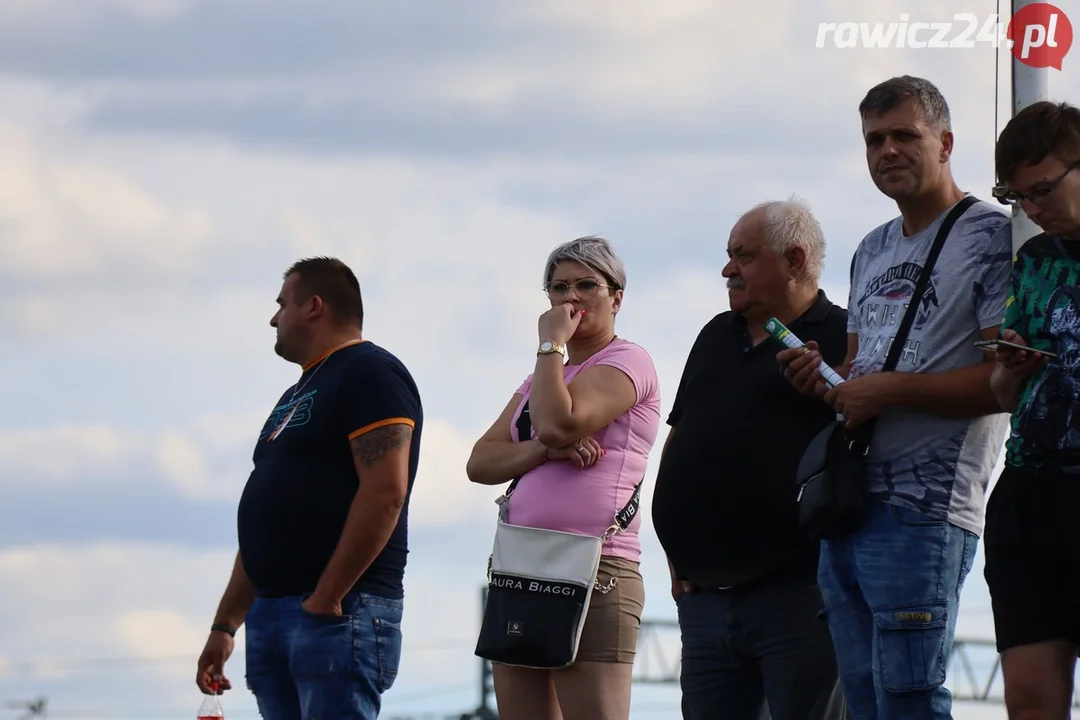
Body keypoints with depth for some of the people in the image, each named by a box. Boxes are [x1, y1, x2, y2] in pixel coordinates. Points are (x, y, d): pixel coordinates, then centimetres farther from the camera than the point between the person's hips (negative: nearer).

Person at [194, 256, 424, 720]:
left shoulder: (369, 374, -4)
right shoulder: (298, 395, 25)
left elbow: (385, 492, -17)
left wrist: (326, 598, -20)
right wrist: (224, 625, 20)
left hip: (337, 612, -9)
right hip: (270, 613, 9)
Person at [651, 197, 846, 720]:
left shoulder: (842, 341, -3)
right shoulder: (716, 338, 21)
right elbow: (677, 444, 25)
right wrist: (677, 558, 16)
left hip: (796, 594, -7)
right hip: (705, 595, 7)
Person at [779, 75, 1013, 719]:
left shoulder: (990, 236, -4)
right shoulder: (874, 250, 22)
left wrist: (889, 390, -15)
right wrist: (825, 381, 6)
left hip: (923, 511, -8)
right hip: (847, 504, 8)